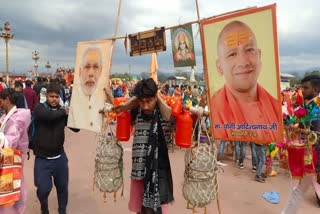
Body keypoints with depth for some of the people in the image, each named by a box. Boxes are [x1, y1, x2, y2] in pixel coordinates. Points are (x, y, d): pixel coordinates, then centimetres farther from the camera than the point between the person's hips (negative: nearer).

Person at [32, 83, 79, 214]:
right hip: (42, 158, -3)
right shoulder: (40, 108, -9)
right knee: (43, 189, 2)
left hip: (60, 157, 3)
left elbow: (76, 128, -2)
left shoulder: (62, 110, 1)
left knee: (63, 186, 15)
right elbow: (50, 115, -32)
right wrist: (63, 112, -15)